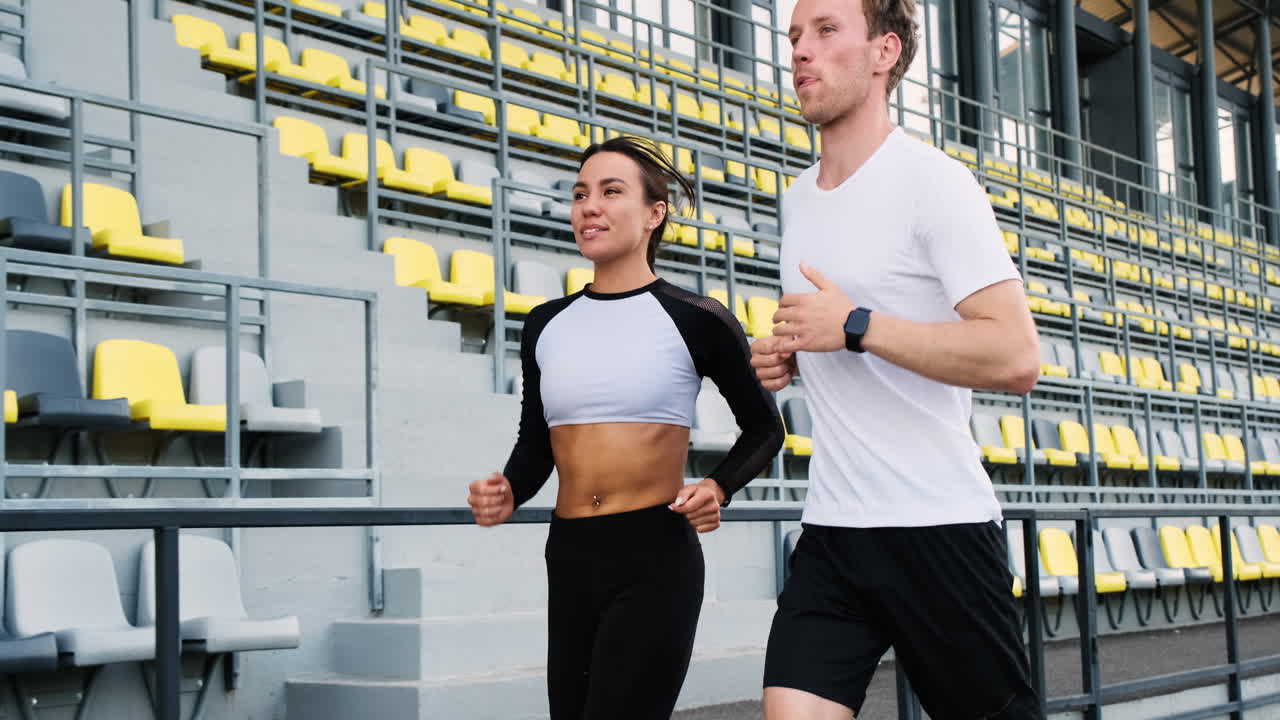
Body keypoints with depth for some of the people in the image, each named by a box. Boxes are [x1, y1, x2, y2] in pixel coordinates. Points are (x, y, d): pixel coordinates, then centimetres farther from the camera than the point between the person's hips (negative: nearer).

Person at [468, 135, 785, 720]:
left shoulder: (696, 320, -3)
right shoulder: (546, 324, 10)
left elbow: (764, 427, 9)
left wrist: (717, 489, -9)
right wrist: (507, 496, -4)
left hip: (656, 558, -5)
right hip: (568, 560, 5)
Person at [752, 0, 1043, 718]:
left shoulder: (933, 180, -9)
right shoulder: (798, 198, 14)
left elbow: (1017, 357, -19)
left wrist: (855, 326, -20)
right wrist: (789, 360, 6)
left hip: (940, 526, -6)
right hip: (831, 528, 6)